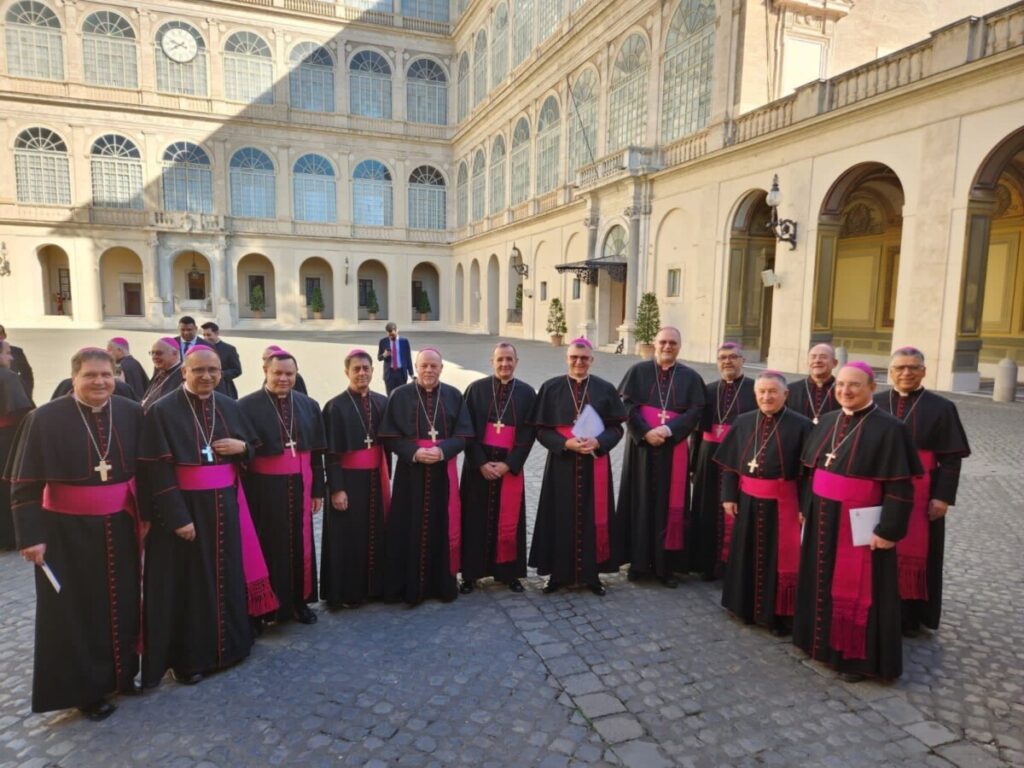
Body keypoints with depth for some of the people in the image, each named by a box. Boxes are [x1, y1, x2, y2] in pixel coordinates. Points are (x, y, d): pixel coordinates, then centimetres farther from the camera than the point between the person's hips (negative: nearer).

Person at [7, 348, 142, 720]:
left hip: (119, 527, 3)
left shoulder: (132, 414, -4)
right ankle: (83, 688, 27)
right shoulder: (45, 419, -12)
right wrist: (30, 536, -12)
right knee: (75, 610, 10)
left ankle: (122, 672, 34)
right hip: (67, 531, -3)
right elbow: (25, 484, -8)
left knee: (122, 602, 15)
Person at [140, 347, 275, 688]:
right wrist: (178, 517, -18)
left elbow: (254, 445, 16)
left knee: (227, 574, 15)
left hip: (225, 506, 5)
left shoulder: (230, 407, 6)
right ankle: (188, 658, 21)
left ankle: (228, 643, 32)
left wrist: (241, 447, -8)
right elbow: (158, 470, -13)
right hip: (184, 509, -5)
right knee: (189, 583, 5)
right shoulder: (162, 411, -10)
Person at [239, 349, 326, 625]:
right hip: (263, 489, -4)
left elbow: (317, 451, 8)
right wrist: (244, 493, -10)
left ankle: (300, 600, 27)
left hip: (299, 486, 4)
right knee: (268, 547, 5)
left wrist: (318, 490, 6)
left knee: (300, 545, 12)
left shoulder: (309, 405, 6)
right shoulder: (246, 406, -7)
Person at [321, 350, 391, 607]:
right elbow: (331, 453, -10)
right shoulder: (336, 407, -9)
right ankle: (345, 592, 18)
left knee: (376, 533, 12)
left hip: (376, 478, 5)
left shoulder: (382, 403, 6)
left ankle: (374, 586, 27)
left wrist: (386, 478, 10)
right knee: (348, 537, 4)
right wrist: (336, 488, -15)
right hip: (349, 479, -5)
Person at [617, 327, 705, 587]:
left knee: (670, 504, 4)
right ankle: (639, 561, 14)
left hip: (674, 449, 1)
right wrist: (646, 432, -18)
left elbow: (695, 411, -3)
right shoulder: (638, 371, 3)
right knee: (641, 501, 5)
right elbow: (628, 405, -5)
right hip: (642, 446, -1)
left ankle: (666, 565, 12)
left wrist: (668, 430, -17)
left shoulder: (690, 377, 6)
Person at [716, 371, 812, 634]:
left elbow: (807, 471, -10)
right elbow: (730, 463, 6)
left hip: (781, 503, -4)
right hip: (748, 501, 4)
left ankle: (778, 615, 22)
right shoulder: (743, 422, 2)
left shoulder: (800, 425, -10)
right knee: (747, 555, 15)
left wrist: (805, 507, -13)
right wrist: (728, 496, 0)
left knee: (780, 560, 6)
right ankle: (746, 606, 32)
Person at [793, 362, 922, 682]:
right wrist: (806, 508, 12)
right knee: (822, 582, 17)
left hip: (859, 524, -6)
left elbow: (899, 487, -15)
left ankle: (857, 657, 21)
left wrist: (888, 530, -17)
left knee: (856, 590, 5)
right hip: (823, 518, 7)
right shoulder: (828, 421, 6)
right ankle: (822, 640, 35)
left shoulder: (889, 429, -14)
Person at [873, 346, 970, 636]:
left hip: (921, 495, -2)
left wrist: (944, 496, -11)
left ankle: (912, 615, 19)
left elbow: (951, 458, -4)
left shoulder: (941, 408, -2)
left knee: (917, 553, 6)